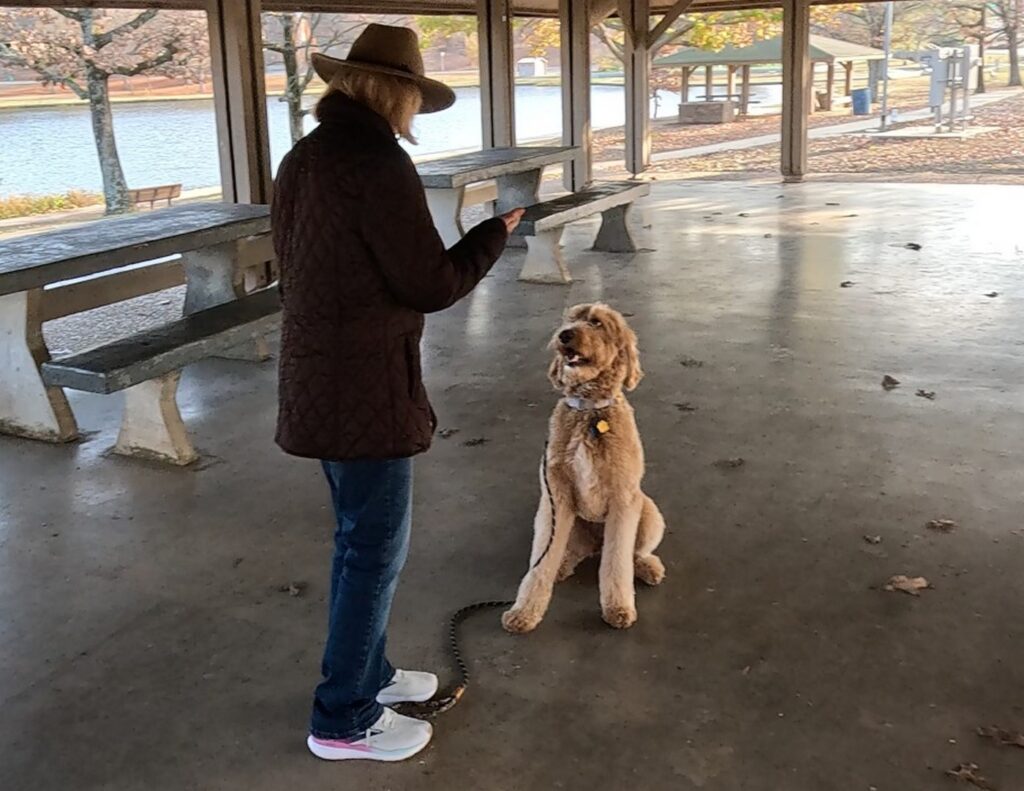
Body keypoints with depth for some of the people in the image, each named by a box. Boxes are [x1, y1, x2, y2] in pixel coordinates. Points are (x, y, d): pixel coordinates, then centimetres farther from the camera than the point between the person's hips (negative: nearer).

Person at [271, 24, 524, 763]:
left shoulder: (304, 157, 8)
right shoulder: (378, 162, -19)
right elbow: (433, 285, -17)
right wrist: (498, 230, -2)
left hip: (321, 378, 9)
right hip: (365, 387, -9)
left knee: (359, 536, 20)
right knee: (376, 547, 3)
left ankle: (366, 672, 35)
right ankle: (344, 718, 15)